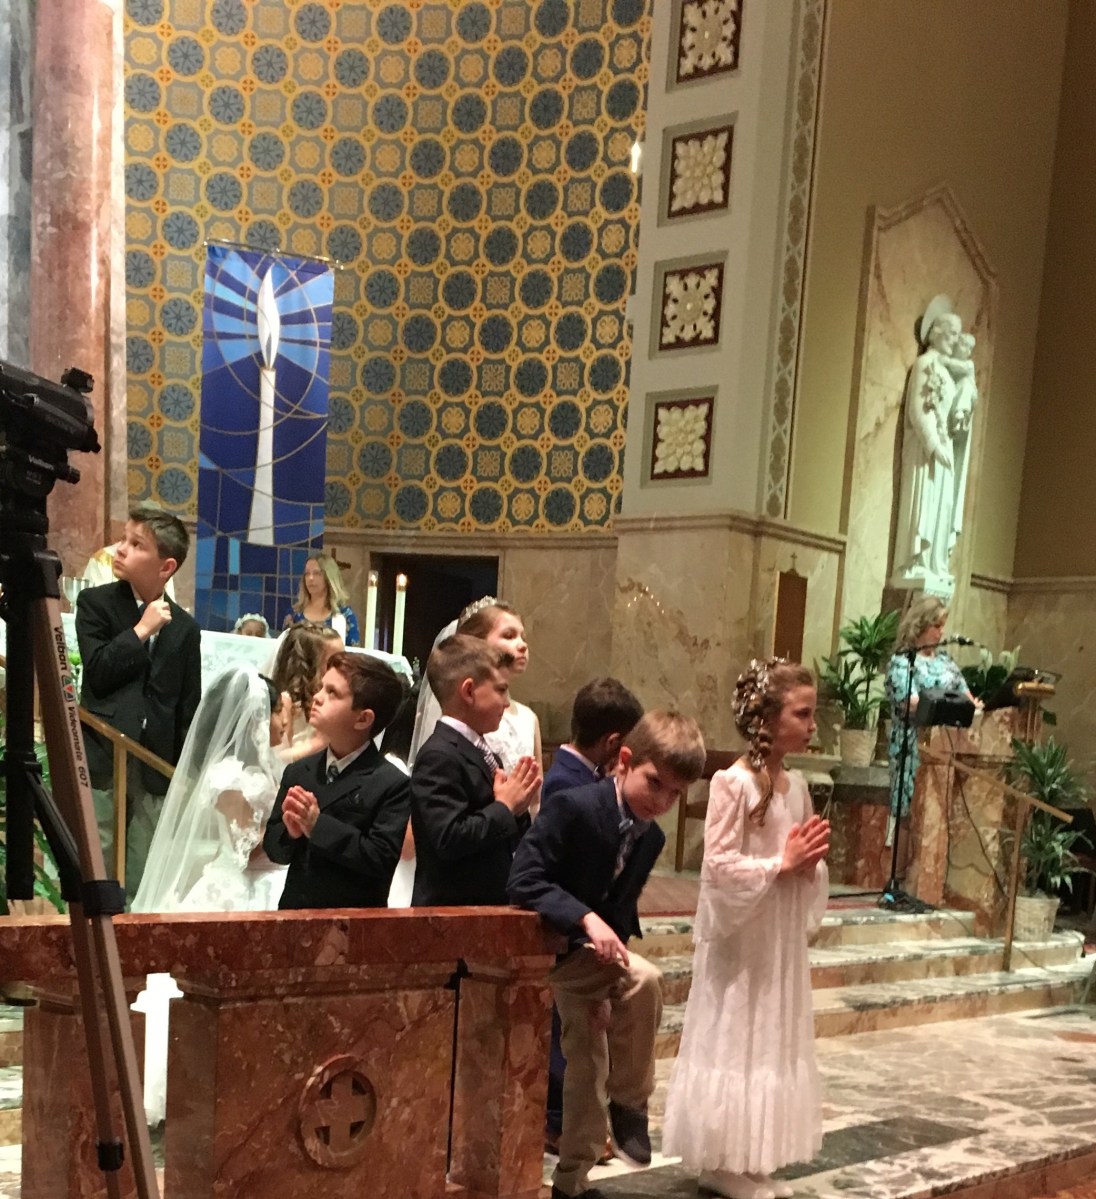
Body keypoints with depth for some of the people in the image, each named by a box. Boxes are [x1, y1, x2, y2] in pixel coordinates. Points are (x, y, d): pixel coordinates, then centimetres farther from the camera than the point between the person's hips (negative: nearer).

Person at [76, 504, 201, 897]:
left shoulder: (184, 628, 8)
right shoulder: (95, 603, 3)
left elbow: (188, 709, 10)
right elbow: (97, 672, -10)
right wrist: (142, 629, -8)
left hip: (156, 771, 2)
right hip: (101, 762, -2)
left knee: (143, 881, 8)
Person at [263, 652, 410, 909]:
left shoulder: (392, 785, -13)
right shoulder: (297, 772, 5)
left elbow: (382, 859, -21)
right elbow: (272, 848, 7)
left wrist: (318, 825, -23)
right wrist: (290, 832, -14)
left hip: (354, 921, -4)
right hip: (293, 908, 5)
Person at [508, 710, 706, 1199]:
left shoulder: (650, 838, 1)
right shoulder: (572, 807, -23)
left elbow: (620, 910, 4)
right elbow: (522, 881, -29)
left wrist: (606, 985, -5)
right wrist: (585, 918, -38)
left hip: (589, 948, 8)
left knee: (587, 1066, 14)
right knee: (643, 978, -29)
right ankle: (628, 1103, -8)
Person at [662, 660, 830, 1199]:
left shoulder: (796, 784, 6)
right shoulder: (733, 783, -16)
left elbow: (804, 871, 14)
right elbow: (719, 867, -19)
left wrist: (810, 860, -7)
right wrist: (782, 862, -18)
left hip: (781, 938, 8)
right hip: (742, 937, -8)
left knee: (774, 1040, 13)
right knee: (732, 1040, 3)